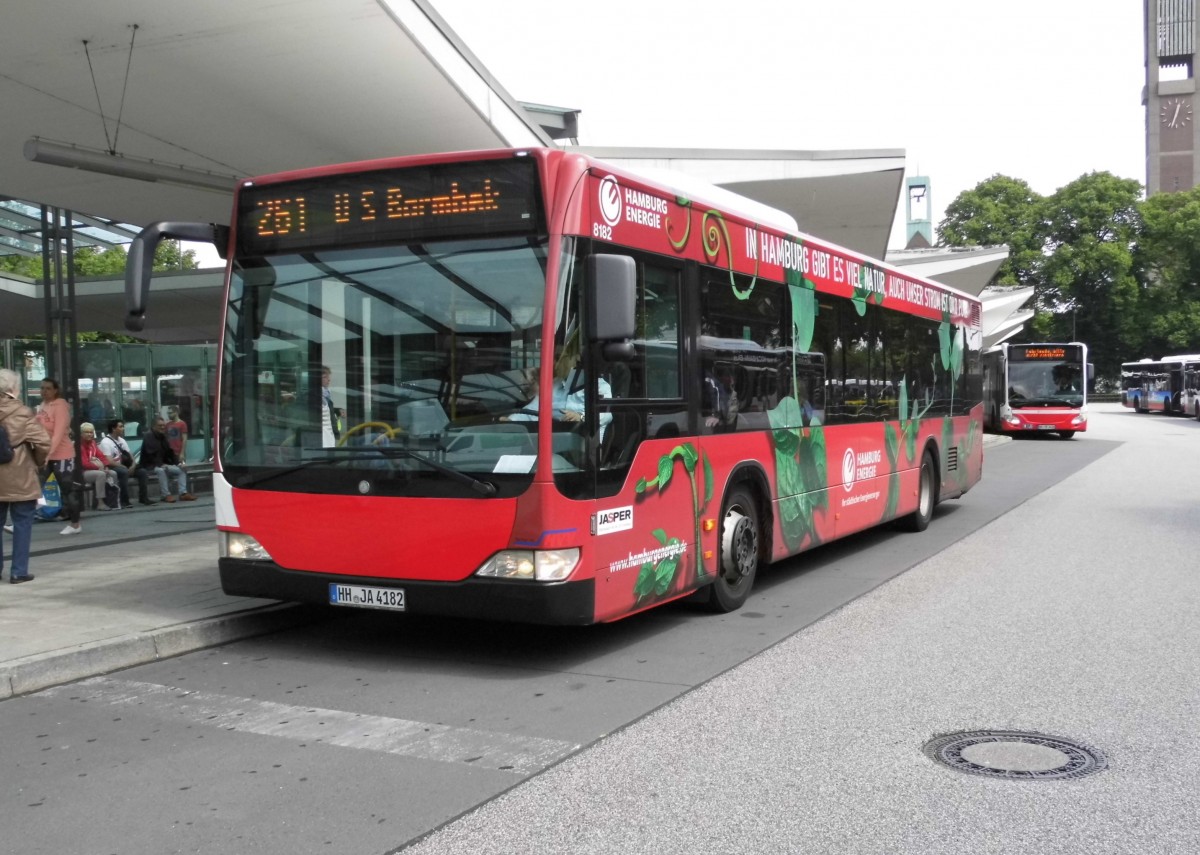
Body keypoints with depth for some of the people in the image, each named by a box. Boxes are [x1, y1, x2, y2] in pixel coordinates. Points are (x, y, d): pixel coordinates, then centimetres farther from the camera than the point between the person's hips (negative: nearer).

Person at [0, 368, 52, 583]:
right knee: (22, 522, 3)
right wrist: (39, 462, 0)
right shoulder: (22, 414, -12)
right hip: (19, 479, -5)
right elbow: (43, 442, -18)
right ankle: (18, 571, 5)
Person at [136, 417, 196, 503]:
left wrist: (177, 462, -1)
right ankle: (166, 495, -35)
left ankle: (183, 493, -16)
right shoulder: (148, 436, -11)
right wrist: (160, 464, -33)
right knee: (161, 470, -38)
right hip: (149, 465, -8)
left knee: (181, 470, -4)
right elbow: (151, 453, -23)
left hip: (162, 464, 8)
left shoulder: (163, 437, 13)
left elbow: (170, 452, 14)